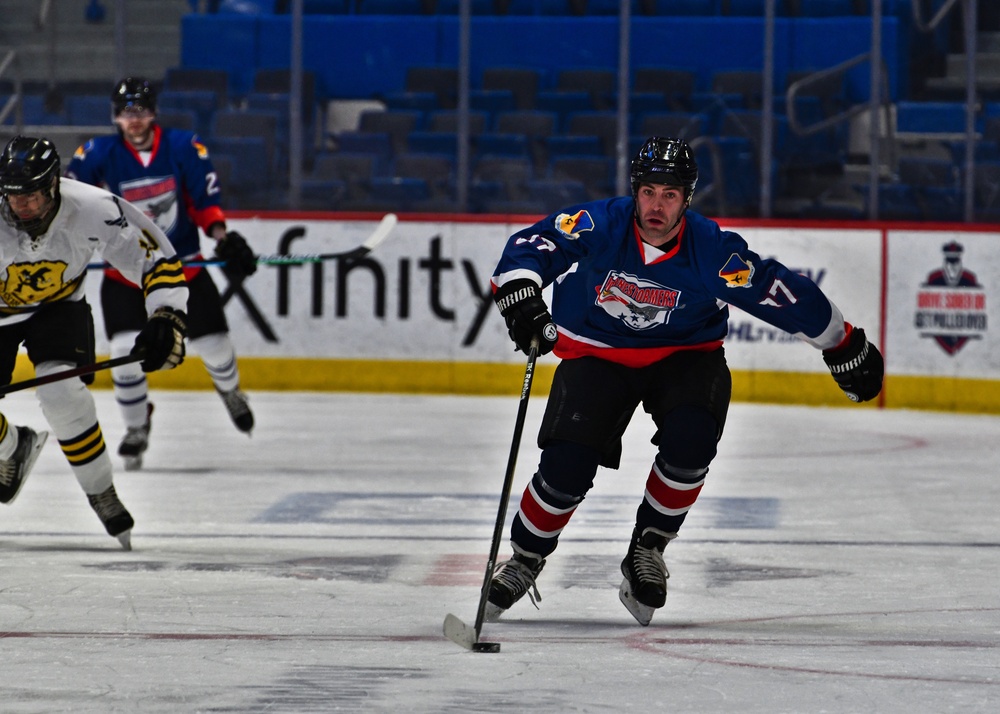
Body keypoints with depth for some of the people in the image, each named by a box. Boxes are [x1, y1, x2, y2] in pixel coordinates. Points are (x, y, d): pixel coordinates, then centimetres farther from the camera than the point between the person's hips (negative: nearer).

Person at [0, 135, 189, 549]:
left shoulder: (93, 211, -30)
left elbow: (156, 258, -20)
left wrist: (166, 320, -29)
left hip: (60, 306, -1)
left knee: (62, 395, -26)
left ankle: (102, 495, -7)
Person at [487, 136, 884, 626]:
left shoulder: (712, 250, -20)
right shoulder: (599, 225, -20)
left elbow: (782, 294, -13)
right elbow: (530, 247, -22)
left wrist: (845, 348, -6)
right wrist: (520, 298, -43)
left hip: (683, 356, 0)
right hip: (596, 355, 0)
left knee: (690, 439, -29)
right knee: (567, 466, -17)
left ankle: (647, 549, -4)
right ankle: (525, 559, 10)